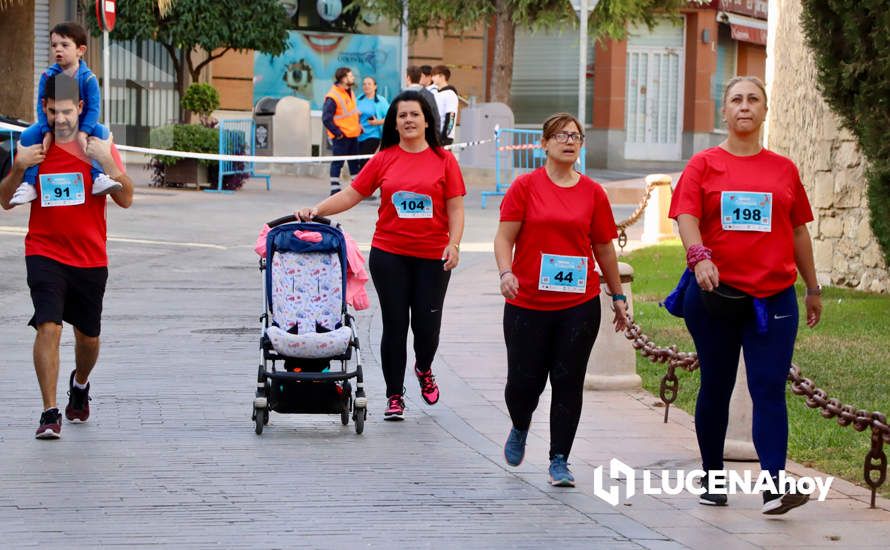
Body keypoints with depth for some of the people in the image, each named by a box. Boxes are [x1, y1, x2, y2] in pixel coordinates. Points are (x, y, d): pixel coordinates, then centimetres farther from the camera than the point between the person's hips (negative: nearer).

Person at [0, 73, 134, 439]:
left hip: (90, 258, 1)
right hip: (45, 254, -1)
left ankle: (80, 384, 46)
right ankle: (49, 413, -16)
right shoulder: (32, 147, 3)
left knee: (88, 335, 14)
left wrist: (106, 161, -20)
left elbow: (126, 200, -6)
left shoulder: (99, 145, -1)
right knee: (48, 327, -18)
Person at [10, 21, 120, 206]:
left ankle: (98, 177, -29)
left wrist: (83, 133, -30)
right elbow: (41, 107, -12)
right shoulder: (48, 76, -11)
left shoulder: (88, 78, -16)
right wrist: (47, 132, -25)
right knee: (28, 135, -23)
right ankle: (28, 184, -22)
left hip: (82, 124, -1)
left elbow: (93, 108, -18)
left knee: (101, 132, -29)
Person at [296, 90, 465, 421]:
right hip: (389, 254, 1)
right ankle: (394, 397, 14)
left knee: (427, 323, 0)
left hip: (432, 257, -1)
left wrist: (454, 244, -11)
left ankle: (424, 369, 35)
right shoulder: (384, 159, 3)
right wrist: (315, 211, -6)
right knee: (395, 324, 3)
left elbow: (455, 208, 2)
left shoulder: (444, 160, 1)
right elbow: (351, 195, 5)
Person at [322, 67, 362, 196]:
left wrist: (358, 125, 15)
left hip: (353, 135, 9)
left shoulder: (349, 92, 10)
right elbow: (326, 118, -21)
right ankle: (335, 189, 2)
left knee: (354, 162, 14)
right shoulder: (332, 97, -19)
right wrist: (337, 133, -17)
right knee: (337, 163, -3)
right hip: (341, 137, -9)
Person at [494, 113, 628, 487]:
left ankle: (559, 461, 7)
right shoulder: (525, 186, 0)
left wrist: (617, 295, 16)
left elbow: (604, 248, 14)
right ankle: (520, 429, 36)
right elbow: (505, 237, -3)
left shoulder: (593, 193, 6)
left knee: (569, 382, -1)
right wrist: (505, 272, -20)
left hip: (580, 304, 1)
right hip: (528, 303, -1)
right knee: (524, 381, 2)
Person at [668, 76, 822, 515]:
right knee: (716, 387, 10)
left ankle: (775, 487, -19)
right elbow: (686, 216, -10)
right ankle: (712, 478, 24)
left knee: (769, 388, -10)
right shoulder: (704, 164, 3)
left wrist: (813, 288, 18)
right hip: (715, 295, -1)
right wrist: (699, 257, -28)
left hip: (773, 296, 1)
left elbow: (799, 231, 16)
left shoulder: (783, 170, 10)